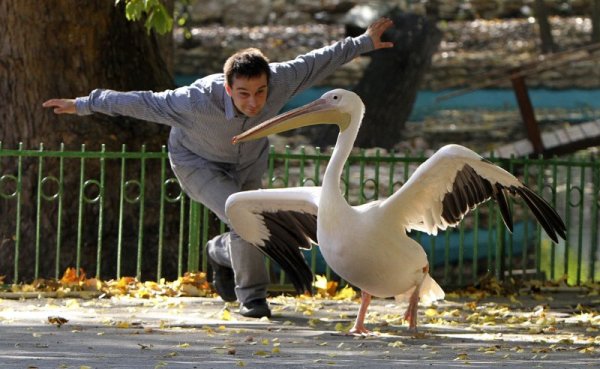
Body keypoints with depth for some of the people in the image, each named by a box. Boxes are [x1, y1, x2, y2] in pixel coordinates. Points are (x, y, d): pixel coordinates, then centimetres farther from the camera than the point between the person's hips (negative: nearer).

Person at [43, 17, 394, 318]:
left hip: (248, 163, 5)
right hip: (198, 163, -5)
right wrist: (82, 105, -28)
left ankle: (221, 252, 48)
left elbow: (318, 62, -17)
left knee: (250, 238, 12)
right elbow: (141, 102, -33)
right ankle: (251, 295, -3)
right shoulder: (198, 102, -42)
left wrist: (363, 42, -7)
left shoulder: (279, 81, -33)